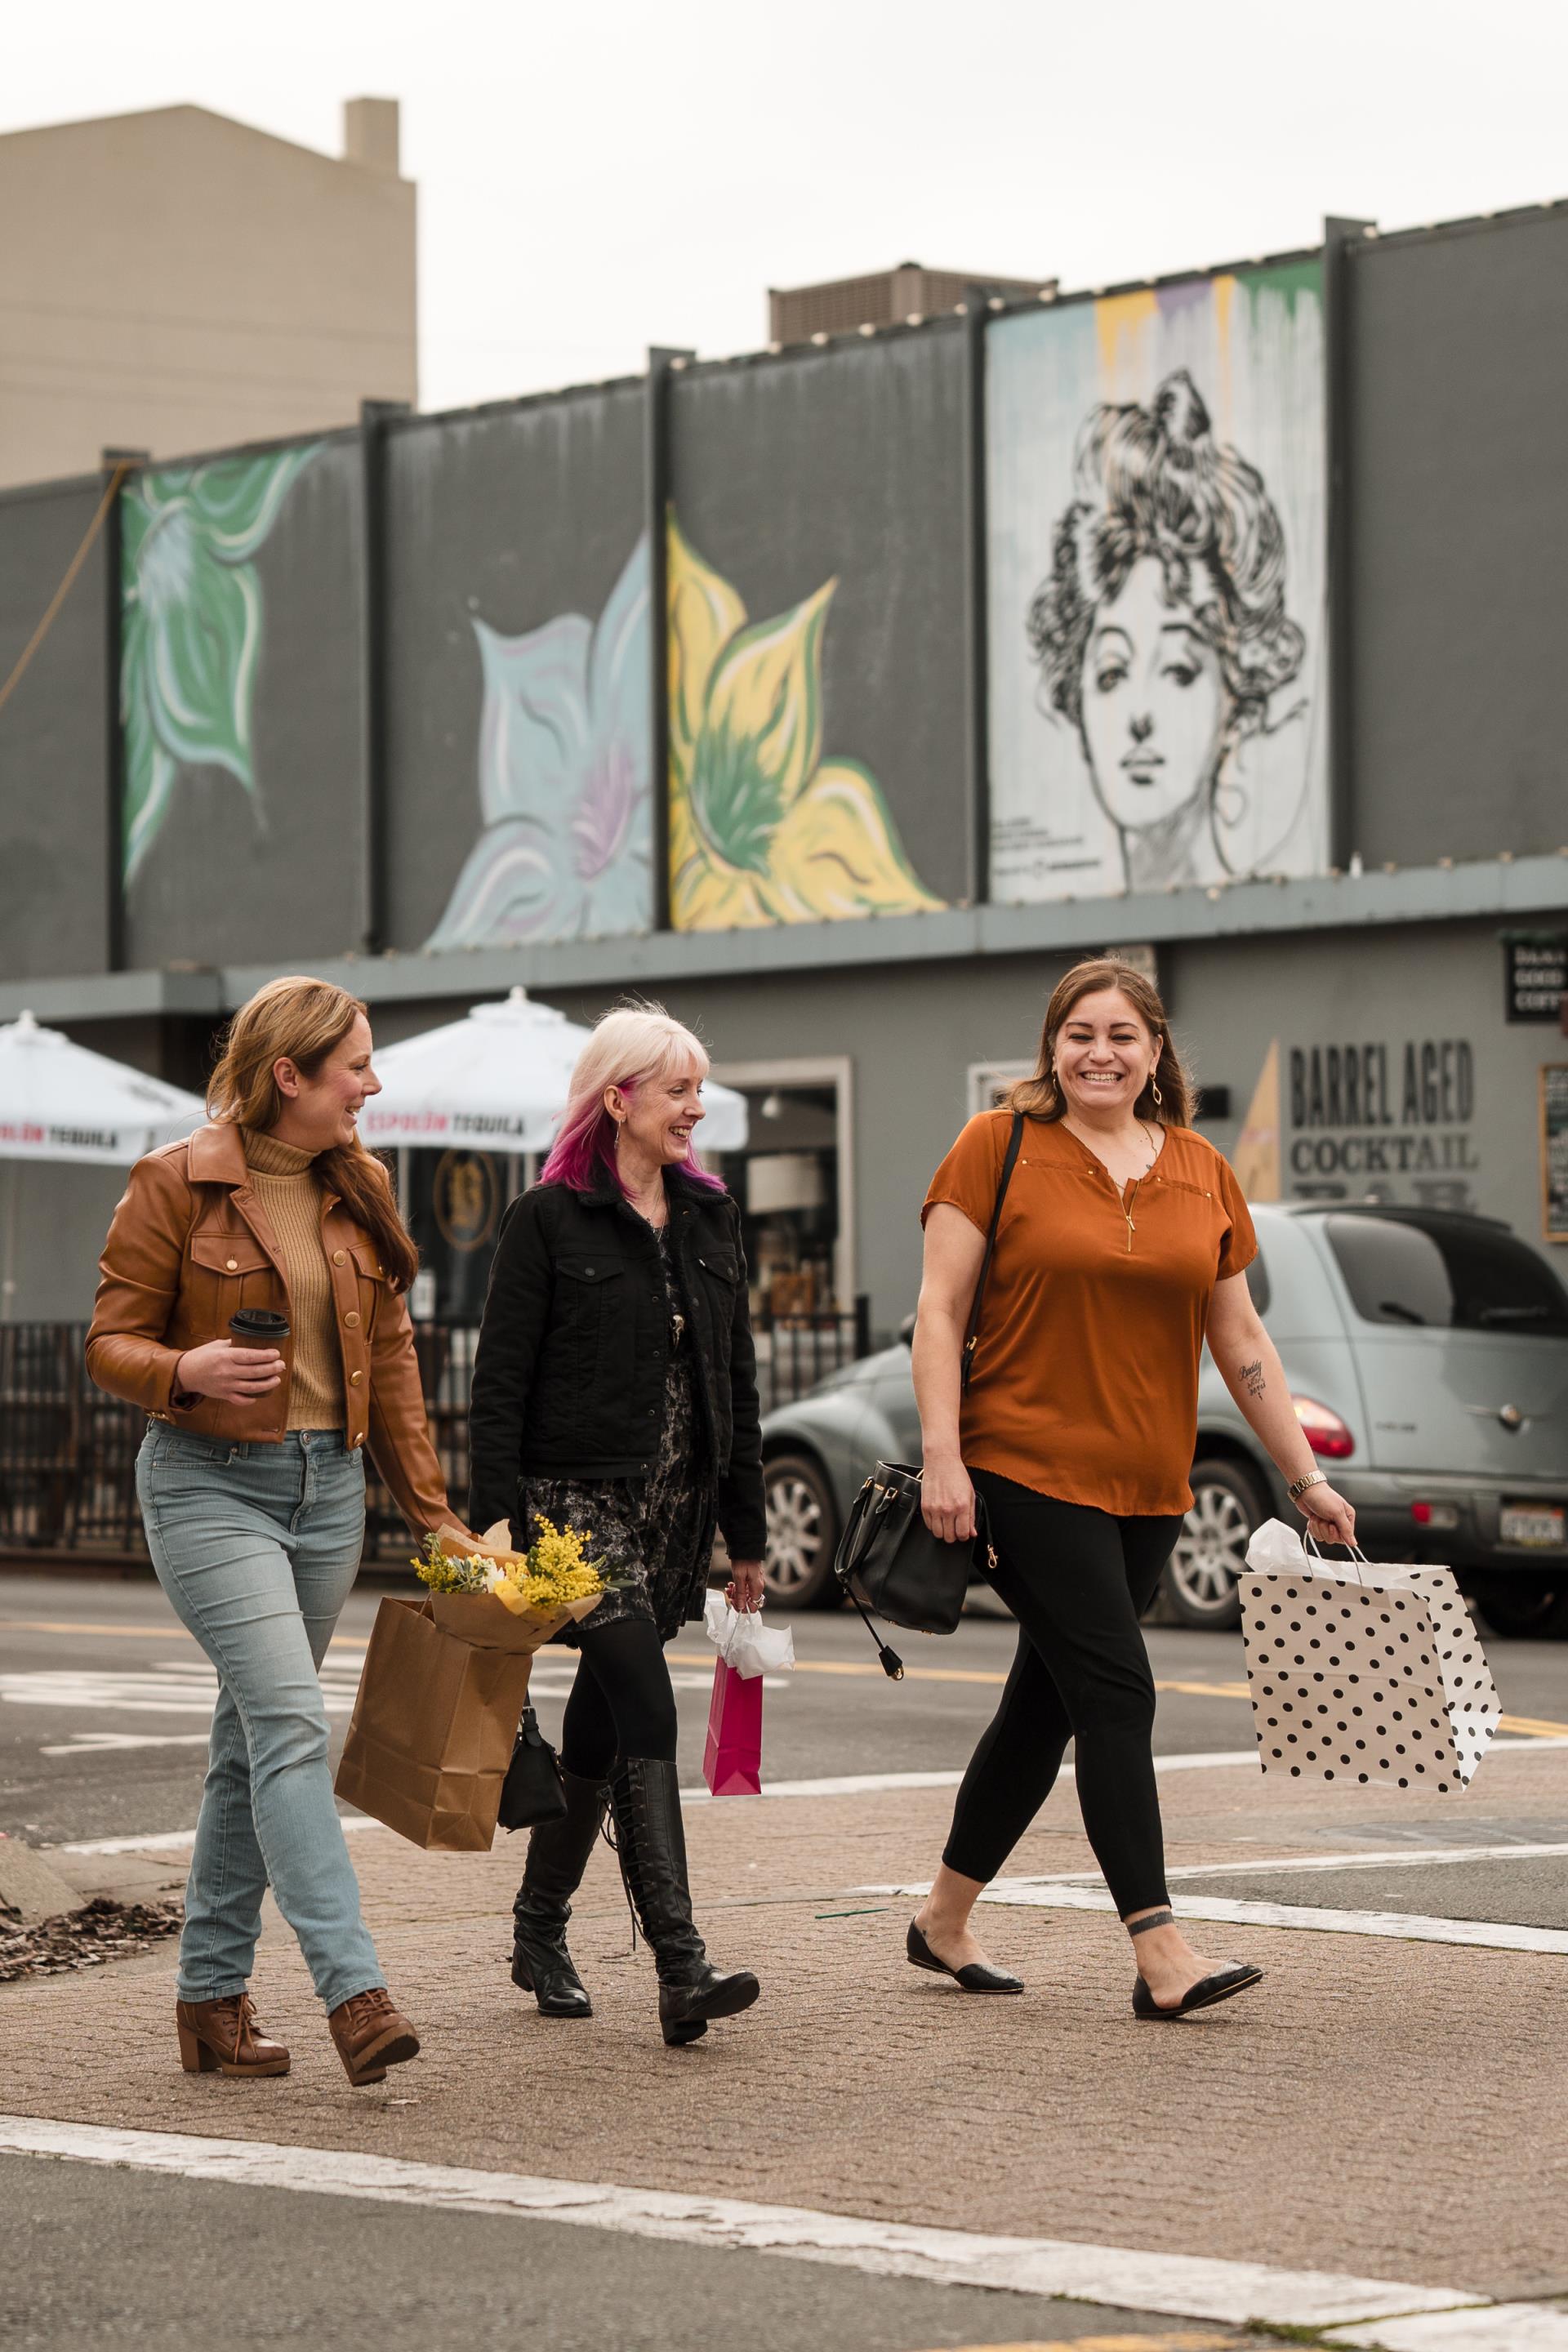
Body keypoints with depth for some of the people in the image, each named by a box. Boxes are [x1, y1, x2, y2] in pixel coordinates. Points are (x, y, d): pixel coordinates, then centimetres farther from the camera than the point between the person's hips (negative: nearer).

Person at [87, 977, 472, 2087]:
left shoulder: (359, 1188, 9)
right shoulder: (176, 1184, -8)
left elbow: (390, 1354, 14)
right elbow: (112, 1340, -5)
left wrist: (429, 1508, 12)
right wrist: (189, 1370, -26)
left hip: (328, 1486, 6)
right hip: (210, 1483, -6)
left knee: (256, 1740, 10)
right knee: (291, 1722, -18)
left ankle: (212, 1996, 18)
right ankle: (355, 1992, -26)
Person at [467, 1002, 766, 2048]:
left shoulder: (709, 1217, 12)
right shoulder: (549, 1220, -5)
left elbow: (737, 1381, 16)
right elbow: (499, 1384, -7)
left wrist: (748, 1530, 15)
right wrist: (497, 1527, -15)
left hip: (678, 1505, 6)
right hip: (579, 1499, -6)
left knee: (601, 1722, 13)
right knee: (647, 1711, -18)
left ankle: (541, 1931, 29)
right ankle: (681, 1968, -24)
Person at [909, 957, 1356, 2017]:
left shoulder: (1202, 1173, 10)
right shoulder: (999, 1147, -3)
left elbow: (1241, 1341, 14)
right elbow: (940, 1310, -5)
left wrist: (1308, 1478, 11)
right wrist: (941, 1458, -15)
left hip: (1147, 1486, 5)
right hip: (1027, 1468, -5)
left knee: (1048, 1704, 11)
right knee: (1116, 1695, -12)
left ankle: (945, 1919, 26)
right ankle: (1162, 1954, -14)